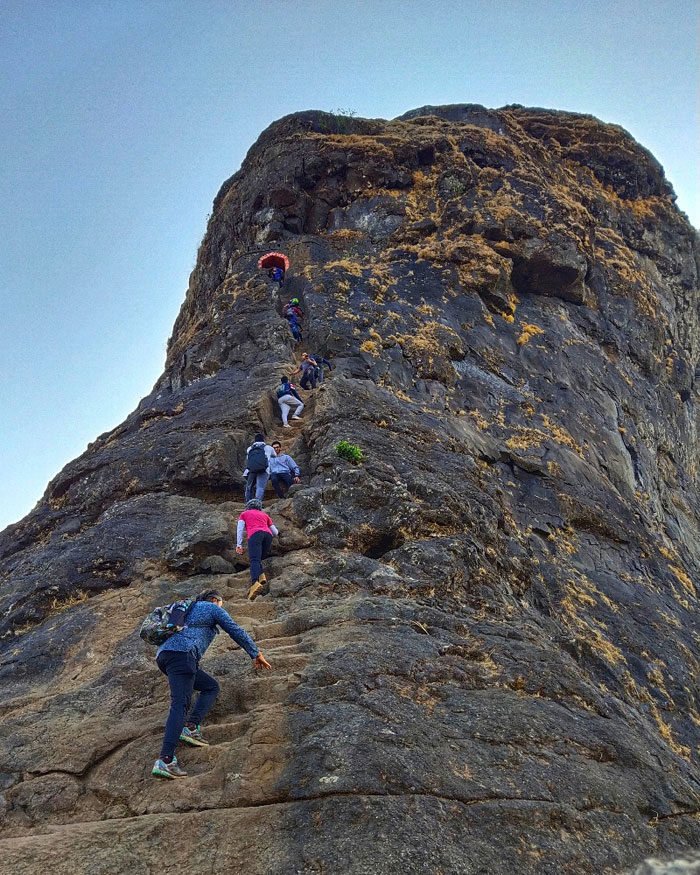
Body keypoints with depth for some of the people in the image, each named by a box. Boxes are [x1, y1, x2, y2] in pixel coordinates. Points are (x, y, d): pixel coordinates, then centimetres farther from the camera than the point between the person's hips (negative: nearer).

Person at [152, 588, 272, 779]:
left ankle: (191, 727, -1)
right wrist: (256, 654, 18)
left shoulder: (190, 609, 34)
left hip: (163, 655, 8)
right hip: (181, 654, -8)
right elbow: (236, 631, 10)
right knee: (180, 704, -17)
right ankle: (165, 760, -29)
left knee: (211, 687, 17)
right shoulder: (213, 608, 14)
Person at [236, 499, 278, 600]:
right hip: (268, 534, 4)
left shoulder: (244, 514, 30)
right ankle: (262, 578, -12)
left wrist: (239, 544, 5)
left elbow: (240, 528, 13)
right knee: (259, 559, 16)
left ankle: (255, 583, -45)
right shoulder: (264, 515, 35)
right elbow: (275, 532, 33)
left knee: (254, 560, -21)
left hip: (255, 534, -3)